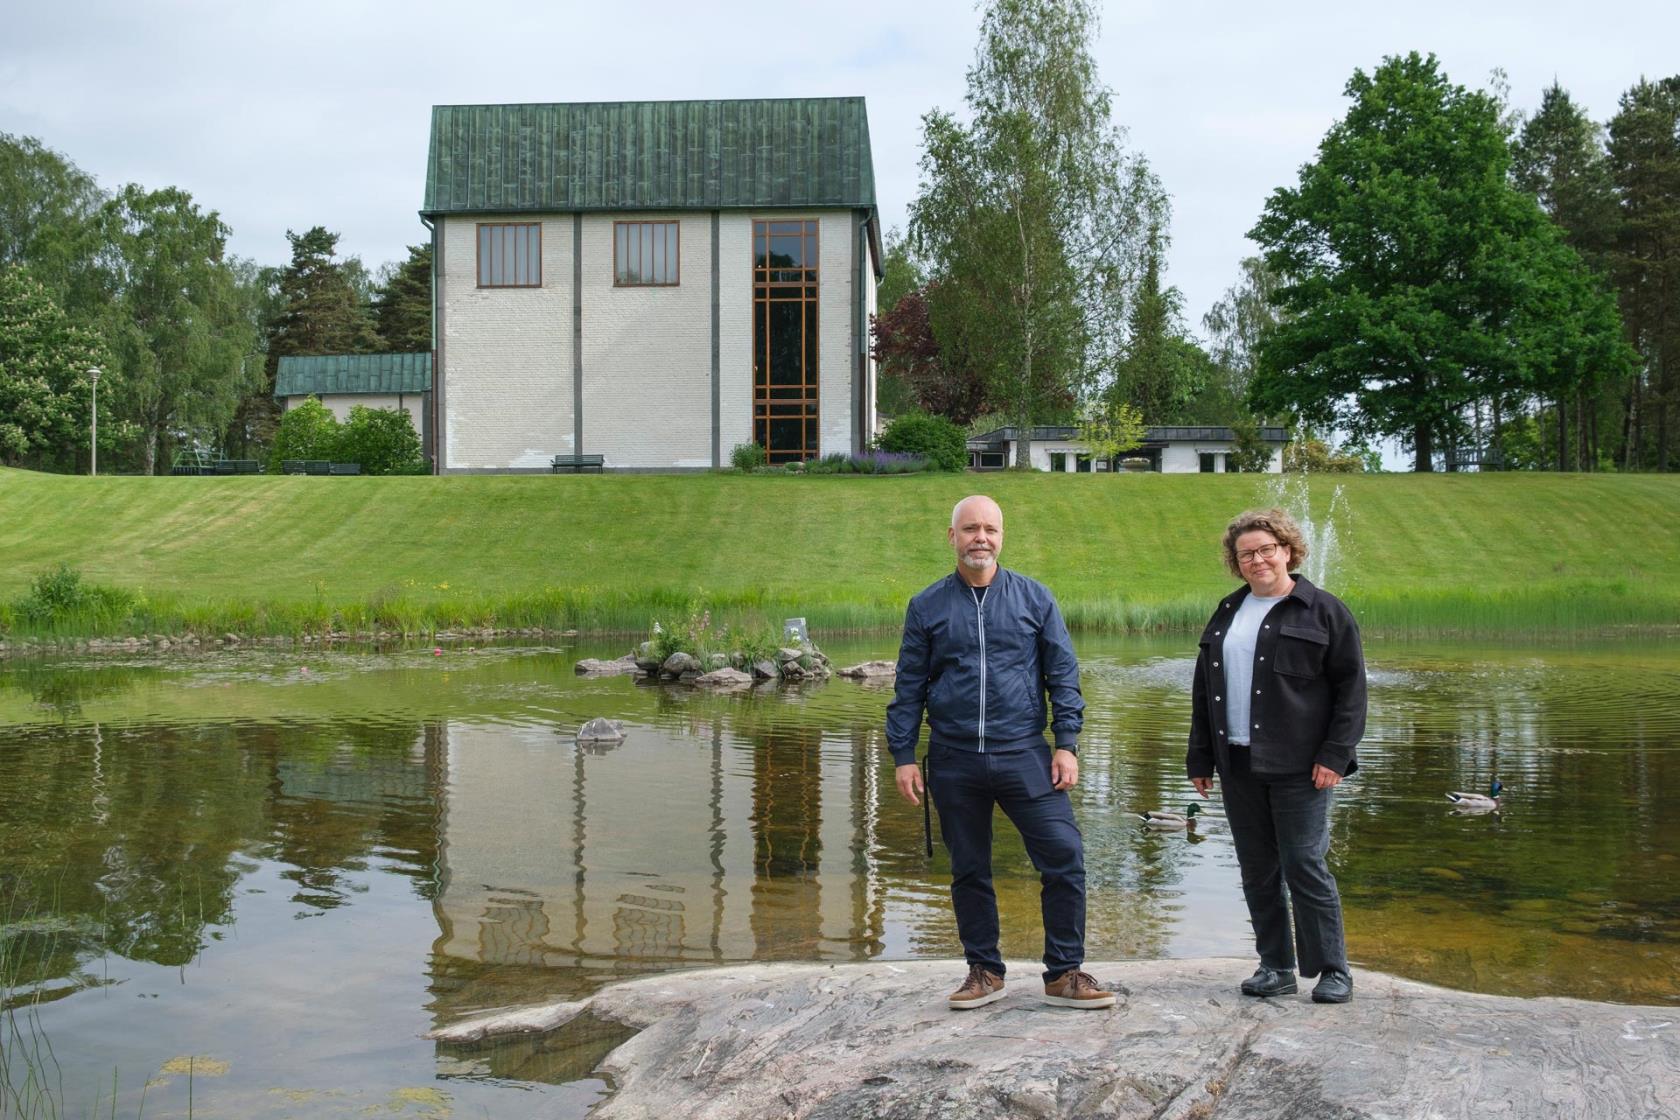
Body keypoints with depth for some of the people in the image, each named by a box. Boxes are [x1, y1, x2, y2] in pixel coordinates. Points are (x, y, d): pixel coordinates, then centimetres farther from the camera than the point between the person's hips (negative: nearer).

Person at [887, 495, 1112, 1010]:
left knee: (1064, 856, -8)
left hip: (1024, 755, -1)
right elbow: (909, 687, 9)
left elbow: (1063, 676, 6)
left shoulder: (1034, 598, 5)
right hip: (954, 763, 1)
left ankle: (1065, 973, 6)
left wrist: (1067, 744, -2)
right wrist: (903, 756, 3)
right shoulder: (926, 607, 7)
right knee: (969, 871, 9)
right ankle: (984, 971, 24)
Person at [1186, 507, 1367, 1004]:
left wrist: (1336, 754, -11)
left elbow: (1351, 687, -3)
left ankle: (1333, 969, 8)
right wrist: (1200, 758, 12)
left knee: (1305, 866, -4)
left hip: (1298, 767, -5)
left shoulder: (1324, 611, 0)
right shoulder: (1227, 613, 15)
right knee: (1257, 870, 9)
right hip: (1238, 765, 5)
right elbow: (1204, 690, 17)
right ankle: (1276, 966, 18)